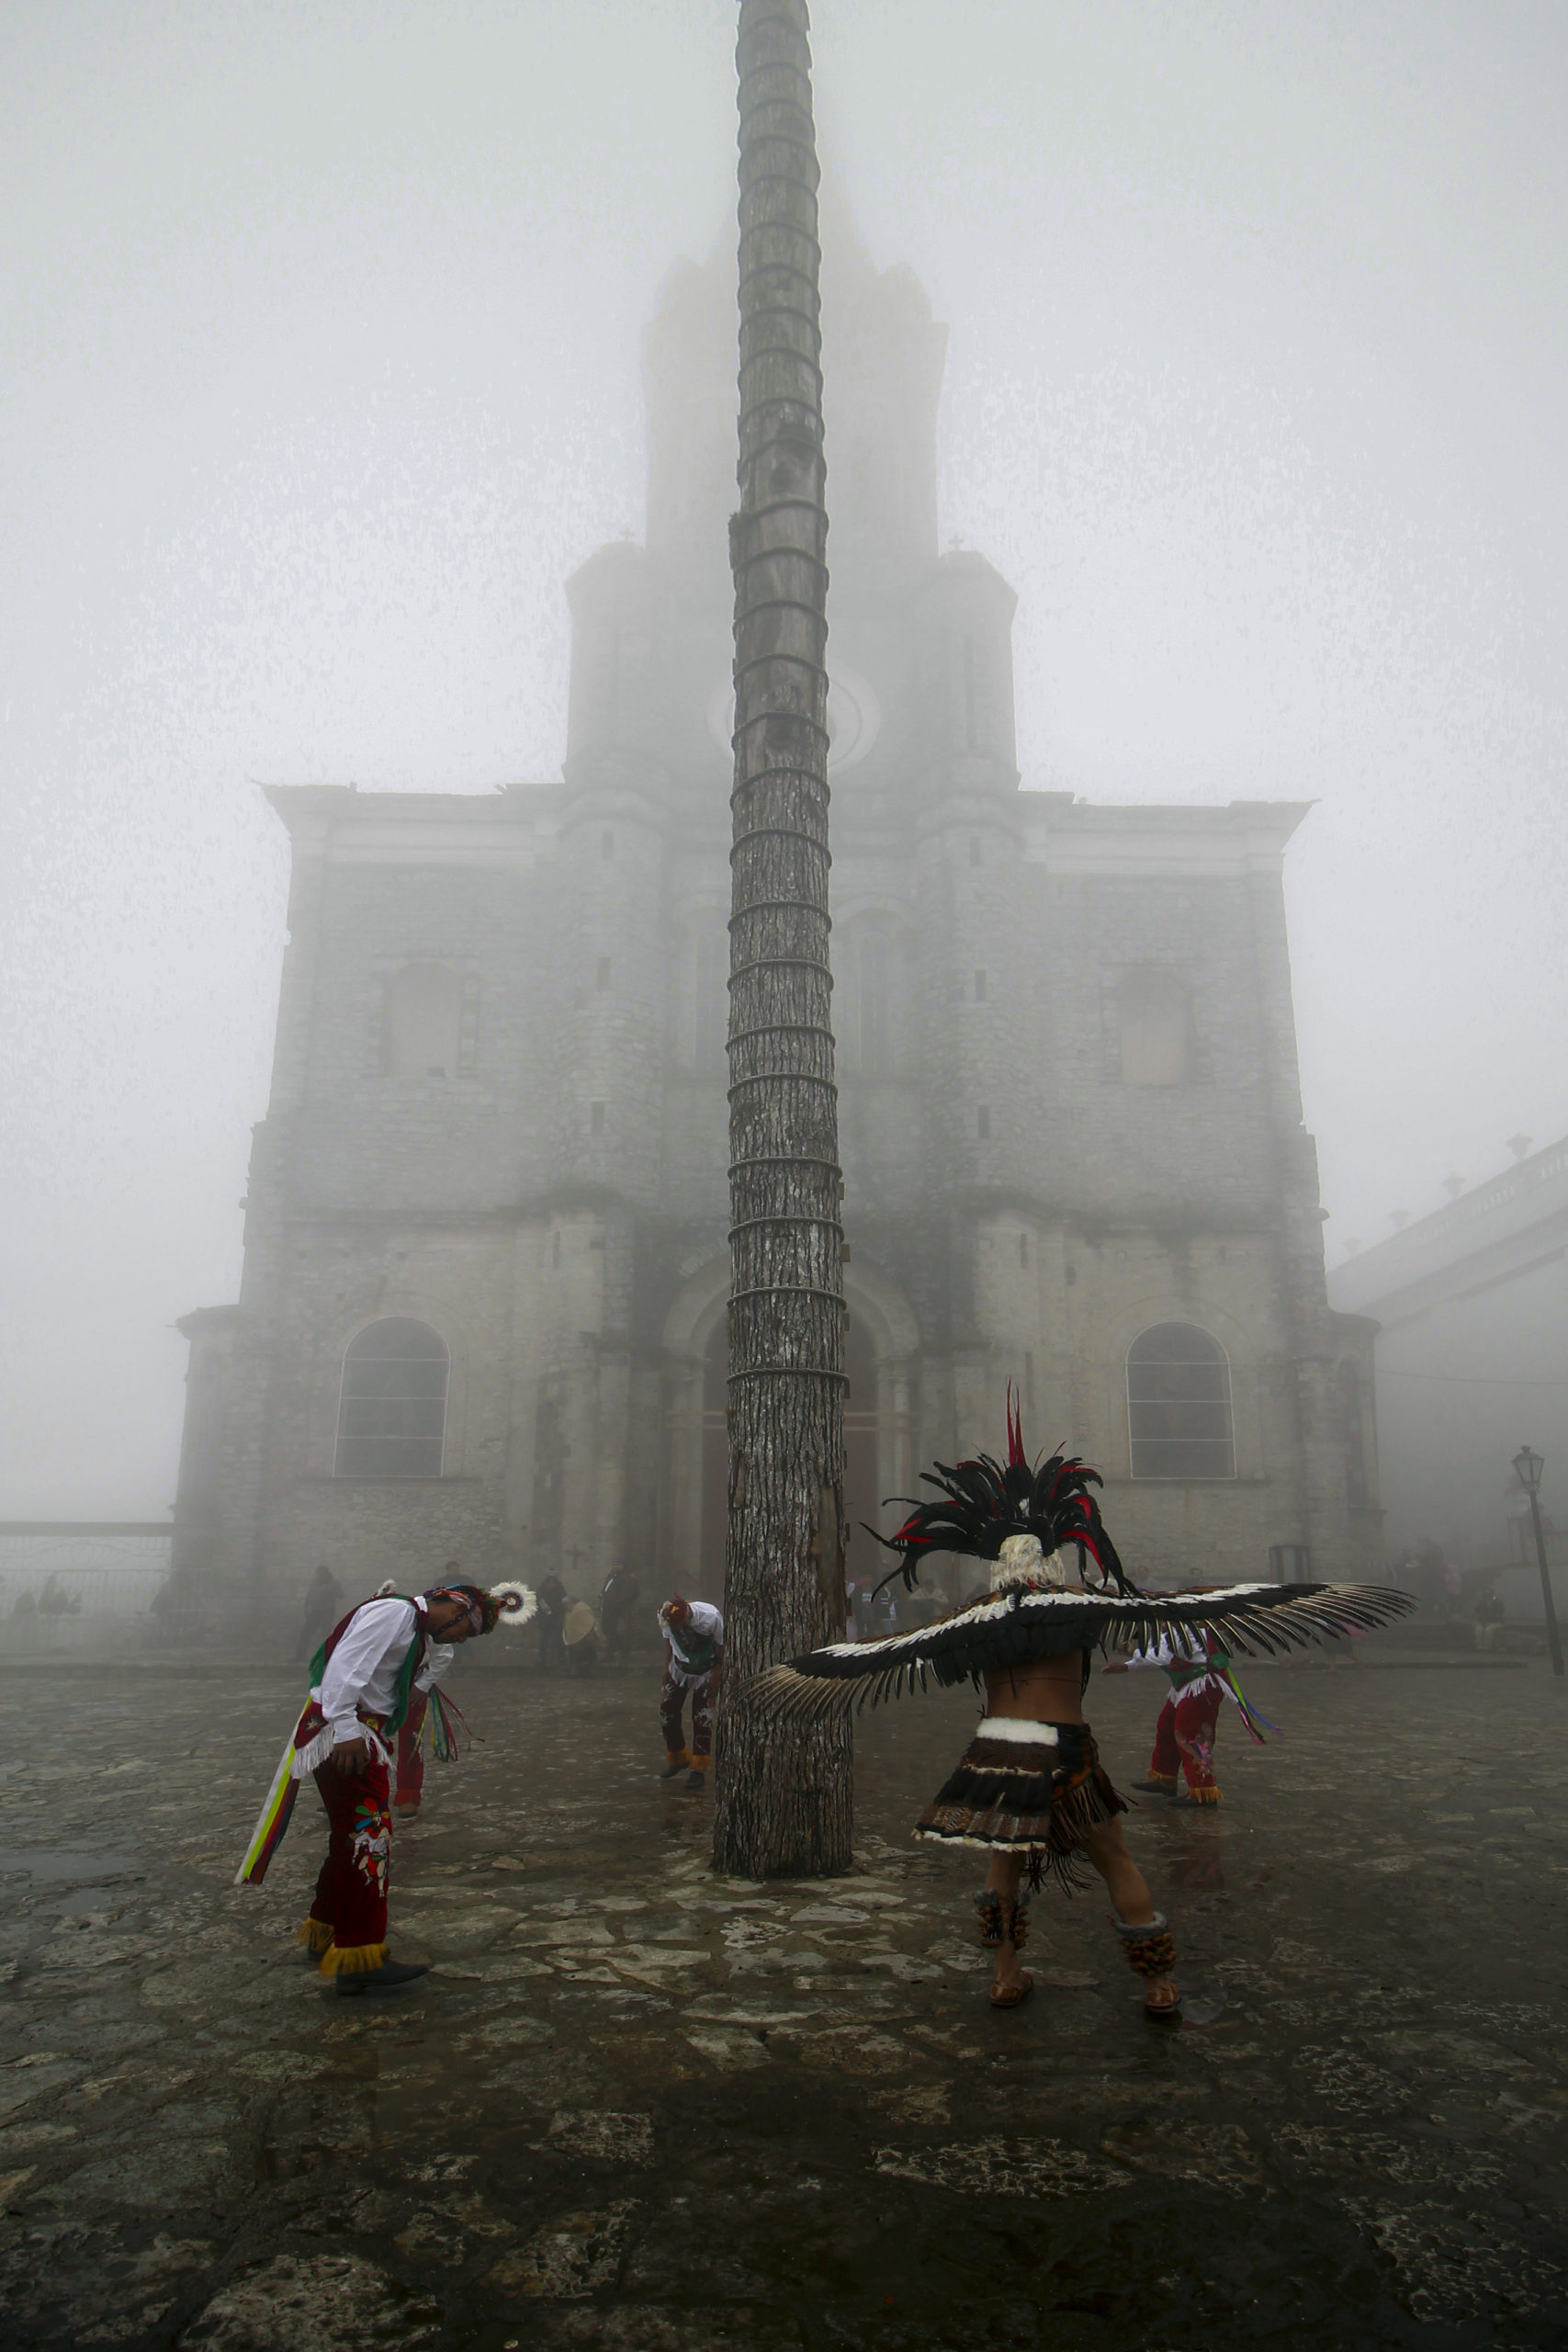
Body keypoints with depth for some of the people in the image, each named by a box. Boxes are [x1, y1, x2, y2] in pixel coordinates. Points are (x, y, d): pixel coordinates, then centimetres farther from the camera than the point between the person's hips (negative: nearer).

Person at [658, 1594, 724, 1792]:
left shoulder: (711, 1617, -32)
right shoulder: (665, 1618, -21)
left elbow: (722, 1647, -17)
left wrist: (716, 1677, -15)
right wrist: (667, 1669, 2)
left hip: (705, 1671, -4)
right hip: (679, 1669, 4)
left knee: (702, 1718, -9)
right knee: (667, 1711, 2)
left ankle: (699, 1769, 4)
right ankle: (678, 1758, 25)